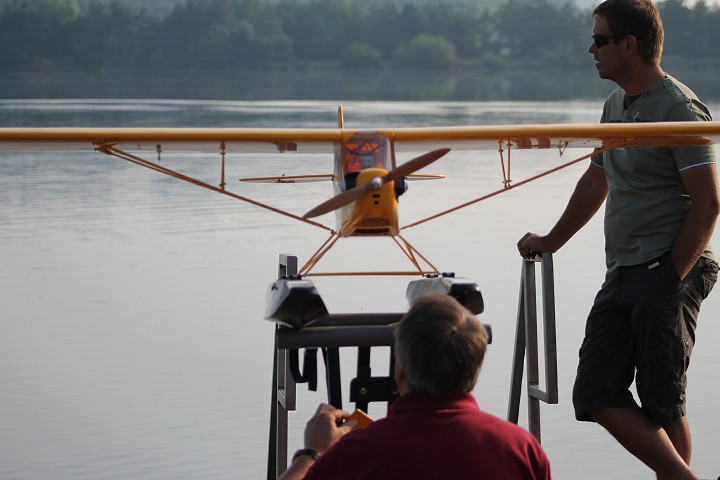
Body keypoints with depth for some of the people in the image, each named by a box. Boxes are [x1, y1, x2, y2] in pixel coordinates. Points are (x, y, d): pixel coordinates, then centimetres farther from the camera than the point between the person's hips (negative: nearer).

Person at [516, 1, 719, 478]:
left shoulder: (679, 108, -11)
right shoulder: (616, 105, 17)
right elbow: (596, 182, 31)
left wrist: (673, 275, -16)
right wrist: (551, 241, 38)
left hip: (667, 274, -9)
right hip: (622, 275, 9)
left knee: (661, 402, -6)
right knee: (598, 394, 1)